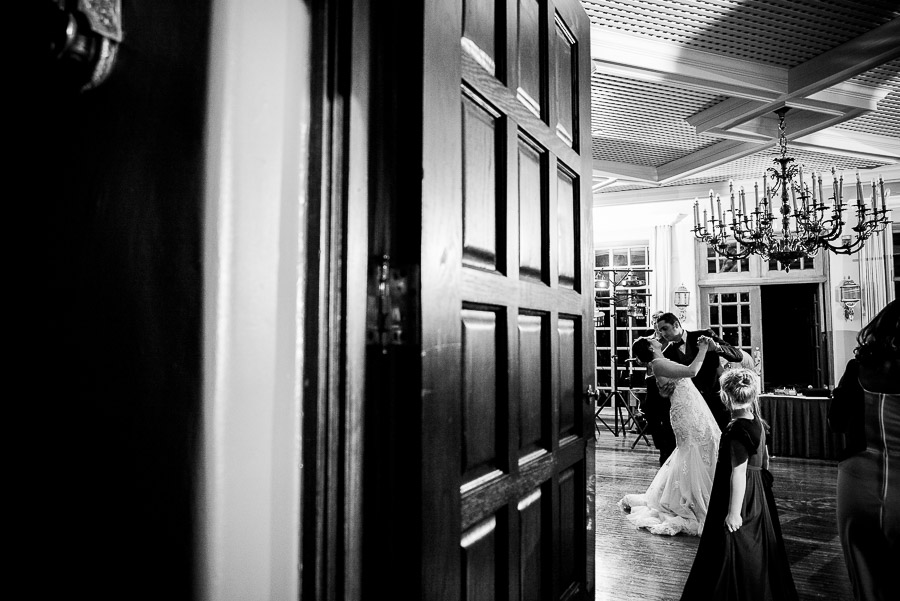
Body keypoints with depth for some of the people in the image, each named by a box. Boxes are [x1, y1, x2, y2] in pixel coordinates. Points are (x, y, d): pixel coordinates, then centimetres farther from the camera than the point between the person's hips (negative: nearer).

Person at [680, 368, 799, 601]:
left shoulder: (737, 430, -23)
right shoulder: (757, 423, 4)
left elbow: (738, 474, -23)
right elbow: (764, 460, 16)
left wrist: (734, 512, -18)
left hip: (741, 499, -9)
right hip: (758, 497, 9)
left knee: (734, 553, 3)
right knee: (755, 553, 20)